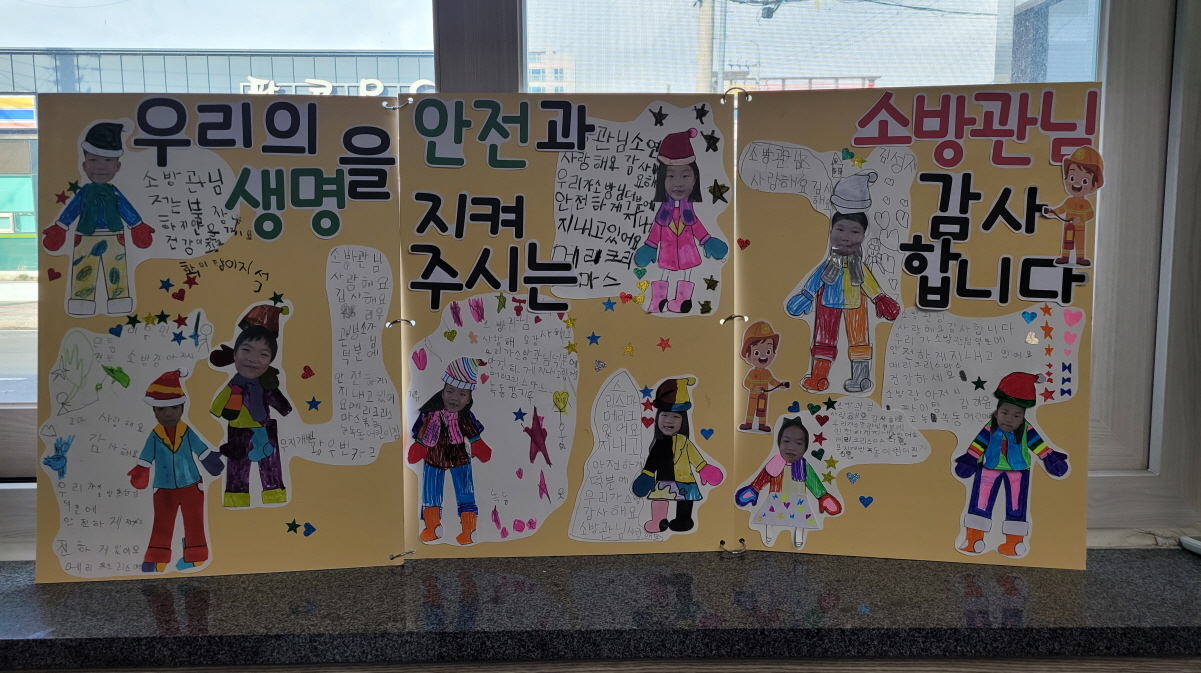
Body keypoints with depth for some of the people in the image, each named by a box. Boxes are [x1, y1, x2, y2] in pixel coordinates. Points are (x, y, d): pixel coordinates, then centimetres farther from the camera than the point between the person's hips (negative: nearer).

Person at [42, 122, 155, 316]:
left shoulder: (115, 194, 0)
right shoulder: (83, 194, 0)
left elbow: (128, 212, 6)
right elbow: (69, 213, 5)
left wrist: (139, 229, 4)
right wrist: (57, 230, 2)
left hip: (113, 240, 0)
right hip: (86, 240, 0)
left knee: (116, 272, 4)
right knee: (83, 273, 4)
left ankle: (119, 301, 10)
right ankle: (81, 302, 9)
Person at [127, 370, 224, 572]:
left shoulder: (188, 433, -9)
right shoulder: (154, 436, -9)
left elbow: (205, 454, -3)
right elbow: (145, 460, -5)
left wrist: (219, 467, -5)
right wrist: (139, 475, -17)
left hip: (191, 487, 0)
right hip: (164, 490, 0)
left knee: (194, 524, 8)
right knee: (161, 526, 9)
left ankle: (196, 559, 19)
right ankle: (155, 561, 19)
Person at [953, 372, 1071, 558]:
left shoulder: (1026, 430, -13)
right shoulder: (990, 429, -12)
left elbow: (1039, 445, -6)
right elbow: (978, 445, -7)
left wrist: (1051, 459, -8)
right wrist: (968, 461, -9)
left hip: (1017, 472, -1)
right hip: (989, 469, 1)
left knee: (1016, 507, 5)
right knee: (979, 503, 4)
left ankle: (1014, 542, 17)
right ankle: (974, 539, 14)